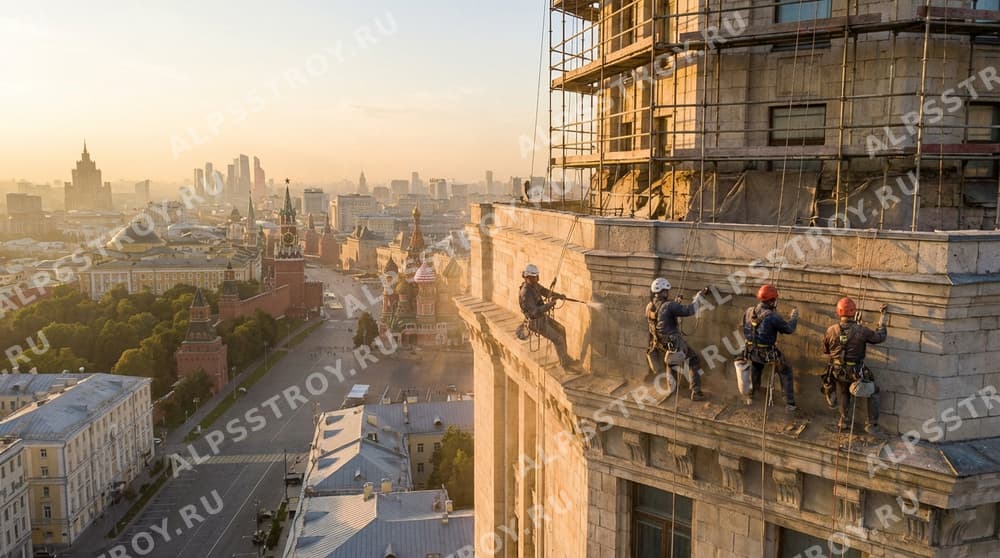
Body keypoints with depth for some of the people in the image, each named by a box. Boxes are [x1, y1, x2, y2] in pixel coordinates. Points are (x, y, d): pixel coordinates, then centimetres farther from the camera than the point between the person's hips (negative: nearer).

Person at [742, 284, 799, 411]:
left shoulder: (748, 311, -7)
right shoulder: (772, 316, -25)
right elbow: (789, 329, -11)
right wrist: (794, 316, 5)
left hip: (751, 352, 5)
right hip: (768, 354, -5)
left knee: (756, 367, 36)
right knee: (786, 372, 16)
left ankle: (753, 390, 57)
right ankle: (790, 404, 16)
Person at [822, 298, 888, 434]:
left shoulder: (831, 331, -10)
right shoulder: (861, 331, -19)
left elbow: (825, 351, 3)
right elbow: (880, 336, -2)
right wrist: (883, 316, 6)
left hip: (837, 371, 3)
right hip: (856, 372, -3)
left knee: (843, 394, 28)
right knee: (873, 392, 20)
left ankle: (844, 422, 39)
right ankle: (872, 425, 23)